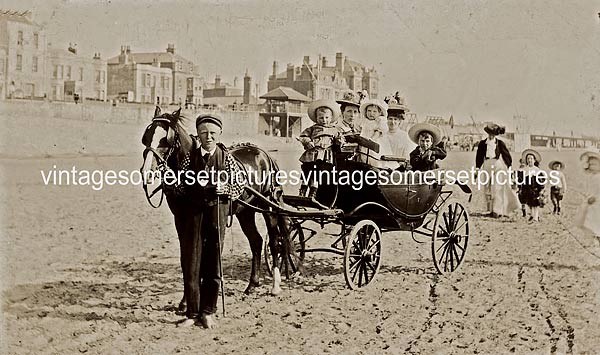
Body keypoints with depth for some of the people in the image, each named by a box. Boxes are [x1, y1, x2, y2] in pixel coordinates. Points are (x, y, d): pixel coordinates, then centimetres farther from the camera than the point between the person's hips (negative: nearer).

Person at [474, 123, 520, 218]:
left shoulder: (500, 143, 1)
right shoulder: (482, 143, 7)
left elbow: (507, 155, 8)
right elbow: (479, 156, 13)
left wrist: (508, 166, 6)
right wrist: (478, 167, 9)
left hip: (498, 165, -3)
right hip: (487, 165, 3)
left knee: (497, 188, -10)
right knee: (487, 189, 4)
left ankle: (497, 211, -12)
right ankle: (490, 210, 12)